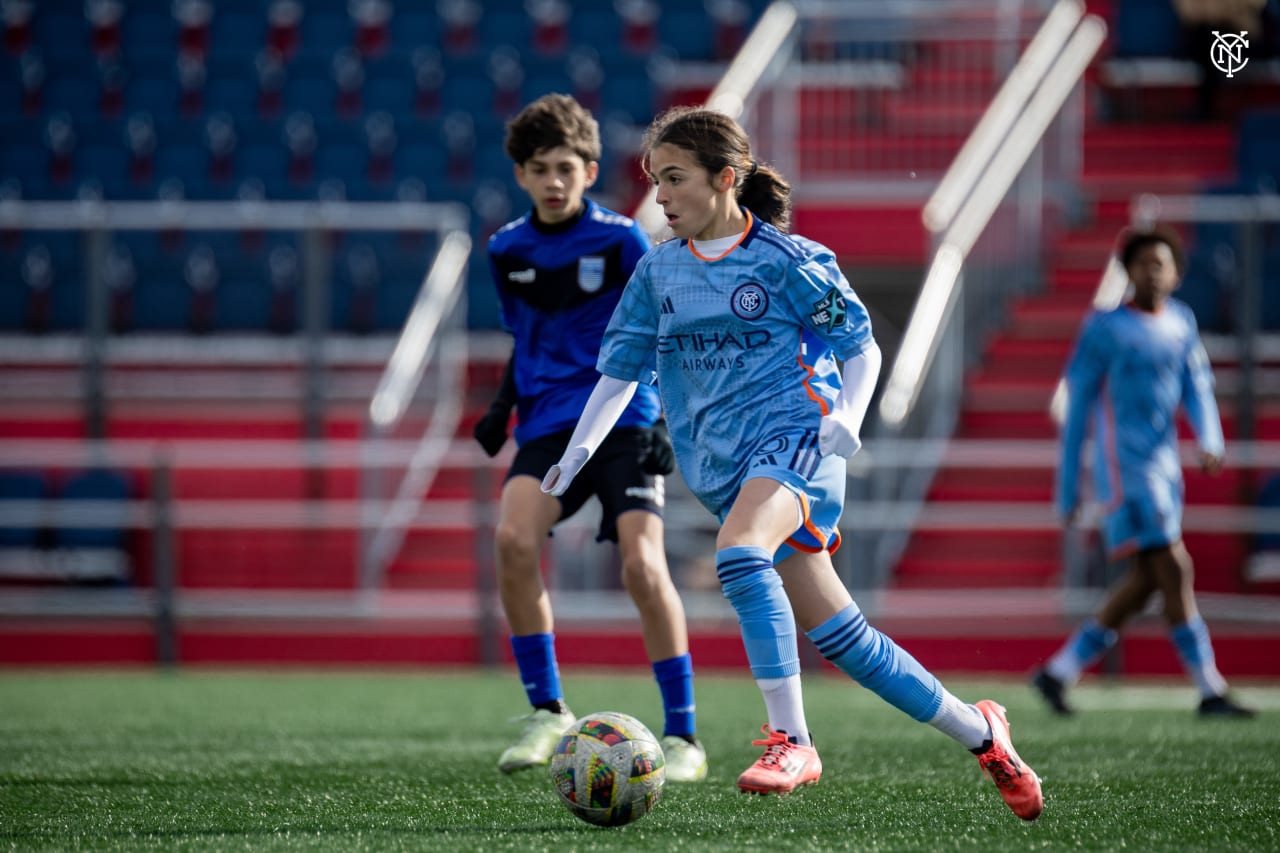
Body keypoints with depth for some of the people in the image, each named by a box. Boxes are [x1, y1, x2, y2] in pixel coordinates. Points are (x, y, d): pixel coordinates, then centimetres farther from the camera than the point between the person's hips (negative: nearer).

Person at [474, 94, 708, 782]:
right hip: (549, 426, 3)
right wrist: (503, 406, 11)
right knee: (512, 538, -22)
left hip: (622, 420, -3)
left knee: (642, 564, -18)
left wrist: (661, 421, -7)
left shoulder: (620, 240, -3)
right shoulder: (506, 250, 9)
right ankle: (547, 712, -7)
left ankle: (683, 737, -8)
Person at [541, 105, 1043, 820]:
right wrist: (577, 455, 9)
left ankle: (791, 740, -31)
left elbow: (862, 349, 1)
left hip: (794, 434, -6)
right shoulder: (659, 270, 11)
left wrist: (848, 418, -16)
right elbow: (622, 369, 18)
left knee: (738, 553, -35)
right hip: (724, 464, 6)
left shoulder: (786, 259, -4)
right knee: (838, 636, 3)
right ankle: (978, 733, 17)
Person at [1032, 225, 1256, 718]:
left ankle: (1060, 671, 18)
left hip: (1164, 467, 7)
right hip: (1123, 468, -7)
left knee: (1146, 579, 9)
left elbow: (1197, 388, 9)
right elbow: (1078, 410, -2)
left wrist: (1211, 441, -12)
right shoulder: (1105, 328, -5)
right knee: (1174, 570, -11)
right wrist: (1067, 488, -1)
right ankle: (1211, 691, -9)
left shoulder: (1181, 322, 14)